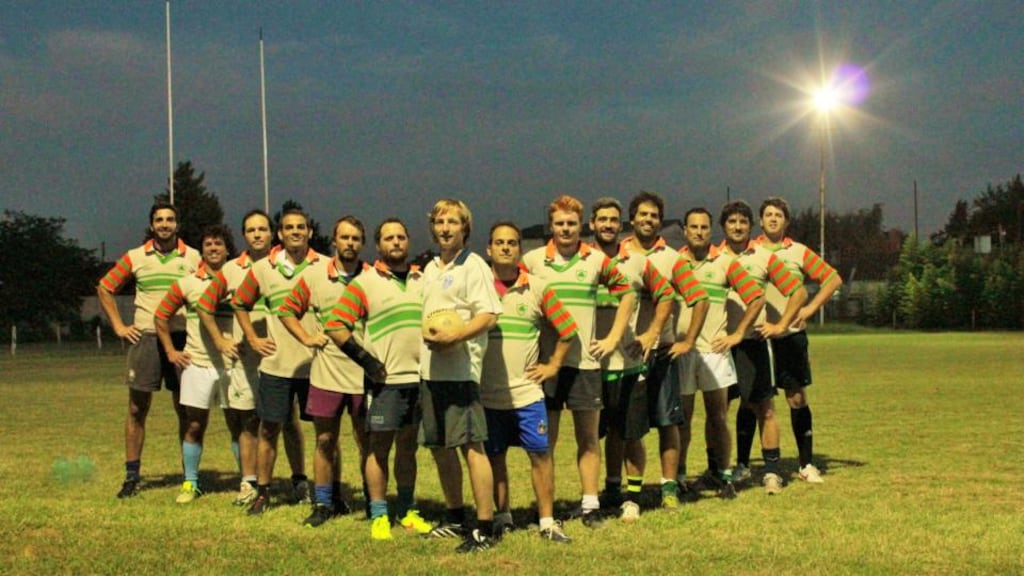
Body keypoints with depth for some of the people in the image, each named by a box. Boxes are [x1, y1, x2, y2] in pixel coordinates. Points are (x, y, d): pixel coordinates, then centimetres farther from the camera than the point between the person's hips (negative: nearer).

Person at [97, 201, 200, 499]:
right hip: (145, 338, 1)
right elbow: (104, 288, 13)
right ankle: (132, 476, 11)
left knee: (185, 410, 4)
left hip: (182, 338, -1)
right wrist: (118, 326, 6)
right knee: (137, 409, 3)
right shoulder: (134, 258, 6)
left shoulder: (193, 258, 4)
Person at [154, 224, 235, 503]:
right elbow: (161, 316, 12)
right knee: (195, 426, 6)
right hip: (196, 363, 1)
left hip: (231, 363, -1)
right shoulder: (187, 283, 4)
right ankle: (190, 483, 15)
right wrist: (170, 351, 6)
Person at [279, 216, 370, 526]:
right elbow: (287, 309, 12)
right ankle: (324, 503, 20)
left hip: (364, 374, -2)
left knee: (366, 442, 7)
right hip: (325, 373, 2)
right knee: (325, 440, 9)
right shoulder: (313, 276, 3)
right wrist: (306, 338, 1)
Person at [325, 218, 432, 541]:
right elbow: (335, 326, -8)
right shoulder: (364, 284, -4)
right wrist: (367, 361, -10)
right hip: (383, 381, -4)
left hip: (419, 378, 4)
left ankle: (407, 512, 22)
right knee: (378, 448, 0)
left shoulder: (423, 281, 11)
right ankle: (378, 516, 8)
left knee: (408, 447, 13)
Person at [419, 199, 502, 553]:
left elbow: (489, 316, -15)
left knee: (470, 446, -8)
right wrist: (428, 337, 9)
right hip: (431, 370, 8)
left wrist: (454, 335, -25)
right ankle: (455, 518, 27)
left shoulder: (473, 266, -6)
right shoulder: (431, 268, 18)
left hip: (461, 370, -8)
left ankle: (485, 527, -4)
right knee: (439, 446, 13)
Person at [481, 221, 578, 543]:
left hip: (526, 392, 0)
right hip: (486, 393, 1)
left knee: (540, 454, -2)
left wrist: (553, 365, 5)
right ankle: (503, 517, 23)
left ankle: (547, 522, 8)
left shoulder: (537, 289, 2)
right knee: (494, 457, 9)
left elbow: (567, 329, 10)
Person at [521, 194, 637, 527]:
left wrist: (613, 338, 6)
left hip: (585, 361, 1)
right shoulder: (532, 260, 2)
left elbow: (627, 294, 12)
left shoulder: (597, 261, 4)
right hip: (545, 361, -1)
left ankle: (590, 505, 13)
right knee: (545, 437, 4)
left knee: (588, 437, 6)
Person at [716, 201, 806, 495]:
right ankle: (739, 465, 17)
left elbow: (798, 291, 5)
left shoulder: (764, 257, 3)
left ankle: (772, 471, 4)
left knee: (763, 407, -2)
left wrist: (780, 325, -1)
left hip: (754, 339, -2)